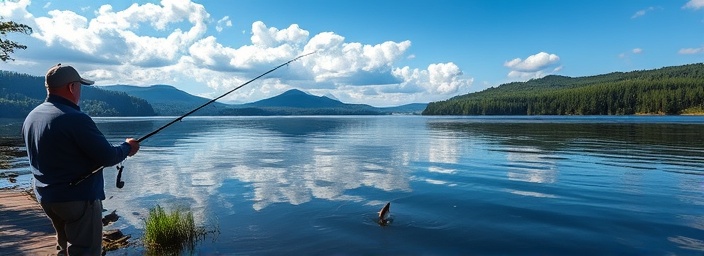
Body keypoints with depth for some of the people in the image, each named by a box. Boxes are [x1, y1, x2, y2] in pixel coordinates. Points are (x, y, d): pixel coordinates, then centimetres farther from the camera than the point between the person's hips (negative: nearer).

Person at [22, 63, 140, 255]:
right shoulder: (76, 119, -22)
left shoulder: (31, 117, 5)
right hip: (79, 199, -9)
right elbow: (107, 157, -20)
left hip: (46, 198, 9)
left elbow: (48, 154, 16)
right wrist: (127, 147, -1)